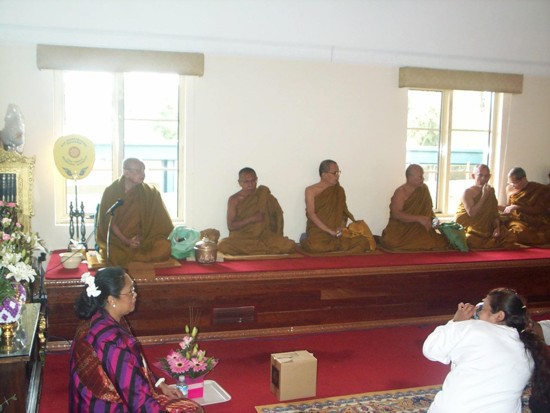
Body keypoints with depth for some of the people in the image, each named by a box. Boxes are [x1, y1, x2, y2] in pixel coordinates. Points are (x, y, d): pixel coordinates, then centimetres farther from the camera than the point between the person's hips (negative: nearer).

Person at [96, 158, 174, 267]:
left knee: (164, 247, -28)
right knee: (111, 253, -36)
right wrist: (126, 241, -17)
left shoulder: (150, 192, 1)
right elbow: (109, 222, -4)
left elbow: (161, 224, 0)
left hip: (142, 240, 2)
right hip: (116, 239, -2)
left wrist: (142, 238, -15)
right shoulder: (110, 192, -1)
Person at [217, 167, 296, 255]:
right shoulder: (234, 200, -1)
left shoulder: (265, 197, 3)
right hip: (241, 238, -1)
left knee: (290, 245, -24)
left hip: (265, 237, 1)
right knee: (223, 246, -34)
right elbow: (231, 226, -5)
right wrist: (251, 219, -16)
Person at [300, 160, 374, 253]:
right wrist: (330, 231, -18)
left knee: (364, 241, -21)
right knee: (315, 246, -40)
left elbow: (344, 212, 15)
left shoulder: (339, 191, 15)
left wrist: (342, 226, -7)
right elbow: (311, 214, -9)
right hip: (318, 232, -5)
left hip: (338, 232, 5)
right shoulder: (311, 190, 2)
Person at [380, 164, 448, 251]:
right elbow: (396, 214, -21)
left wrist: (434, 219, -7)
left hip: (420, 231, 5)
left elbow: (428, 210, 15)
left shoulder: (423, 189, 7)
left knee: (442, 241, -21)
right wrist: (419, 218, -28)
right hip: (401, 231, -5)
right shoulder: (400, 192, -10)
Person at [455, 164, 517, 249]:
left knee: (510, 237, -17)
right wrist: (484, 196, -19)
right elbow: (472, 213, -21)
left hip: (487, 228, 5)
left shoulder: (490, 191, 10)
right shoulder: (468, 192, -8)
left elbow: (495, 213, 11)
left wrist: (497, 227, -6)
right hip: (469, 229, -5)